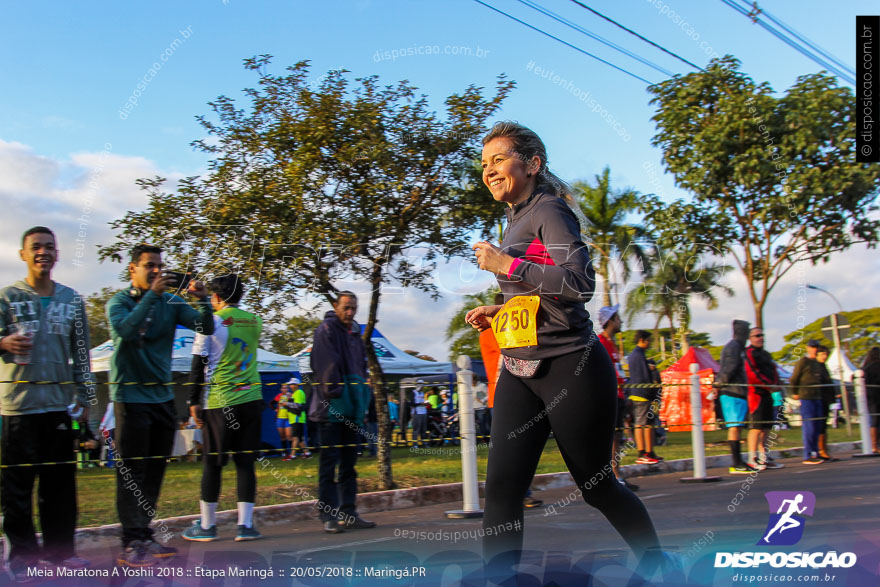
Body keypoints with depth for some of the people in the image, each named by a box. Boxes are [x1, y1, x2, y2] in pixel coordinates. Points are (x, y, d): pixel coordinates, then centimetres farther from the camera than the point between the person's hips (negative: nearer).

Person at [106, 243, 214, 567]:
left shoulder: (170, 302, 7)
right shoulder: (119, 301, -3)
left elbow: (206, 327, -1)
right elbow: (125, 330, -24)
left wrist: (203, 300, -19)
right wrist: (151, 295, -27)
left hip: (163, 395, 5)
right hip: (131, 397, -5)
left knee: (154, 471, 10)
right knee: (131, 471, -5)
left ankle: (145, 536, 19)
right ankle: (131, 543, -2)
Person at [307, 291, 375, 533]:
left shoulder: (355, 333, 18)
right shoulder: (326, 330, -5)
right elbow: (326, 365, -14)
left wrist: (362, 401, 12)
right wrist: (334, 393, -20)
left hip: (352, 407, 8)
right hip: (332, 406, -8)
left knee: (349, 462, 11)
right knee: (329, 461, -5)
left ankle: (349, 513, 16)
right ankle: (329, 516, -2)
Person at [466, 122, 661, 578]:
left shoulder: (549, 210, -9)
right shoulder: (516, 220, 17)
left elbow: (581, 281, -23)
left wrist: (507, 266, -20)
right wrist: (499, 313, 13)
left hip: (571, 369, -7)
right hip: (518, 373, 8)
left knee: (595, 485, 7)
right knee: (501, 484, -7)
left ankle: (657, 564, 32)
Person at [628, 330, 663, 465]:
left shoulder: (631, 355, 17)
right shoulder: (640, 355, -13)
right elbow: (646, 378, -16)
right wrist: (654, 396, -13)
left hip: (635, 393, 10)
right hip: (643, 394, -10)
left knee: (639, 424, 8)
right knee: (648, 424, -7)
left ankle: (642, 454, 11)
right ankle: (648, 454, -6)